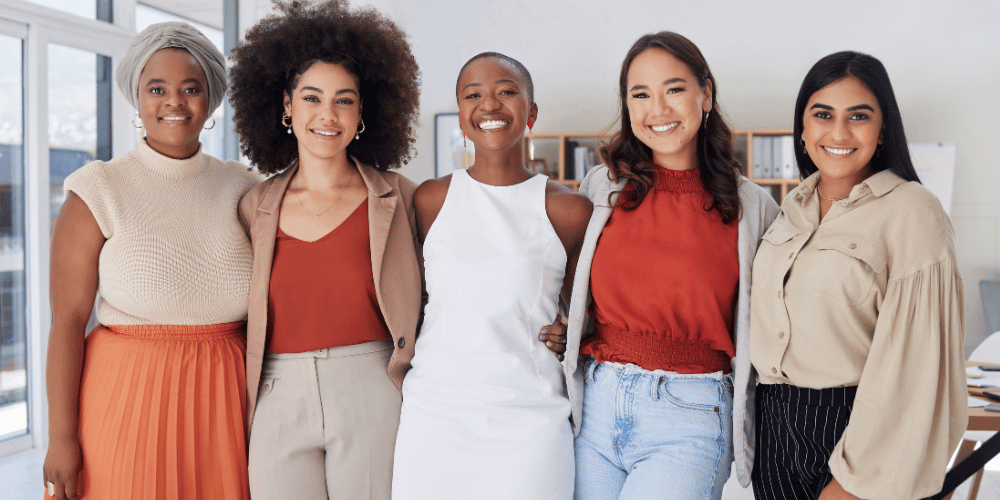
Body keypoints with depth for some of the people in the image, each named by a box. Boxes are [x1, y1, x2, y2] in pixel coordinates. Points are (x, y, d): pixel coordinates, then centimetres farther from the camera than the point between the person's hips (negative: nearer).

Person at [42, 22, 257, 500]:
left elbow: (262, 309, 7)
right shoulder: (99, 192, -7)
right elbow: (67, 321, -8)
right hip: (128, 398, -3)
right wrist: (61, 436, -10)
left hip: (223, 400, 3)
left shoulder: (240, 188, 3)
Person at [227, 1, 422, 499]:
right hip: (279, 403, 2)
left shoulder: (397, 199, 0)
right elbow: (248, 316, 15)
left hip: (371, 399, -2)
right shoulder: (255, 208, 6)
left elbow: (424, 303, 5)